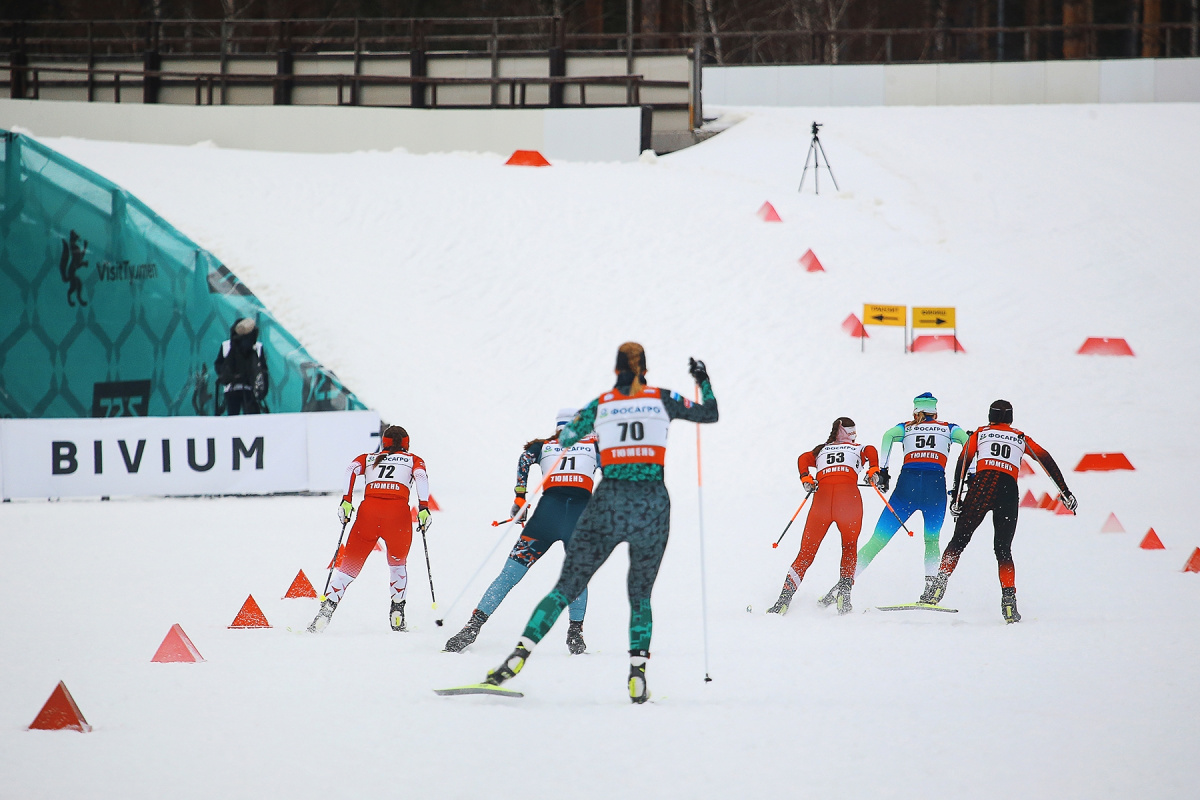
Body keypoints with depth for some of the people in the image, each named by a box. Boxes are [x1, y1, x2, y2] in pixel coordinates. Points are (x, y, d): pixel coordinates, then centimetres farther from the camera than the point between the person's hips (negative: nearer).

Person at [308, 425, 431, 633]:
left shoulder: (369, 458, 28)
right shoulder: (413, 460, 25)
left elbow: (352, 469, 8)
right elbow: (421, 476, 4)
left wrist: (346, 501, 2)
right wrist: (423, 508, -4)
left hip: (369, 509, 0)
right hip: (398, 511, 0)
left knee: (349, 565, 5)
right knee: (398, 563, 25)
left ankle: (327, 608, -16)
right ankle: (397, 617, 14)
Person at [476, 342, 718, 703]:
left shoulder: (600, 405, 7)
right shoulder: (662, 400, 6)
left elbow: (563, 439, 20)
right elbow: (710, 414, 17)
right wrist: (703, 381, 34)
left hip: (609, 502, 0)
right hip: (652, 504, 0)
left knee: (567, 586, 3)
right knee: (640, 594, 16)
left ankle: (520, 652, -12)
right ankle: (638, 677, 1)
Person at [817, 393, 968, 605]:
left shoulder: (907, 428, 23)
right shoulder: (948, 429, 24)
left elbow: (888, 436, 2)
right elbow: (966, 439, 4)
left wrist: (882, 471, 2)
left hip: (907, 483, 0)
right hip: (936, 486, 0)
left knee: (878, 540, 2)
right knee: (932, 539, 22)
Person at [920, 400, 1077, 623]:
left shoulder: (980, 434, 21)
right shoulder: (1021, 439, 25)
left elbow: (962, 463, 9)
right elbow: (1047, 461, 19)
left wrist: (955, 497, 6)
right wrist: (1065, 492, 18)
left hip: (981, 487, -2)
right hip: (1009, 491, 2)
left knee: (959, 540, 1)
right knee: (1003, 550, 11)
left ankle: (937, 587, -15)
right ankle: (1009, 602, -4)